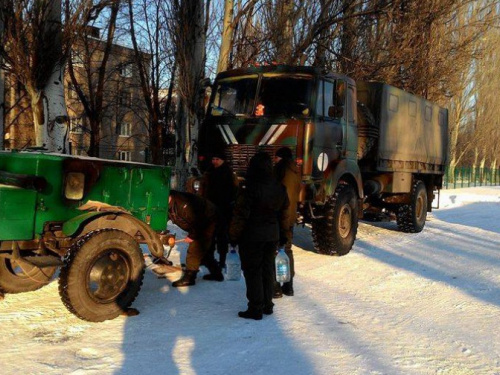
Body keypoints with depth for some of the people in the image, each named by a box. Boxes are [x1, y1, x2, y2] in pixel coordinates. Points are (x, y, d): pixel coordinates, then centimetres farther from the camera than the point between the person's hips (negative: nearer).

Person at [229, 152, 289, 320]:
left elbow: (240, 216, -16)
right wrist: (282, 235, 20)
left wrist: (234, 236, -5)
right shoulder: (280, 189, 1)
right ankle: (267, 305, 26)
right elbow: (284, 214, 10)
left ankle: (256, 308, 6)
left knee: (252, 271, 3)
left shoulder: (250, 190, -19)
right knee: (267, 269, 16)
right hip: (272, 235, 6)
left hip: (252, 236, -6)